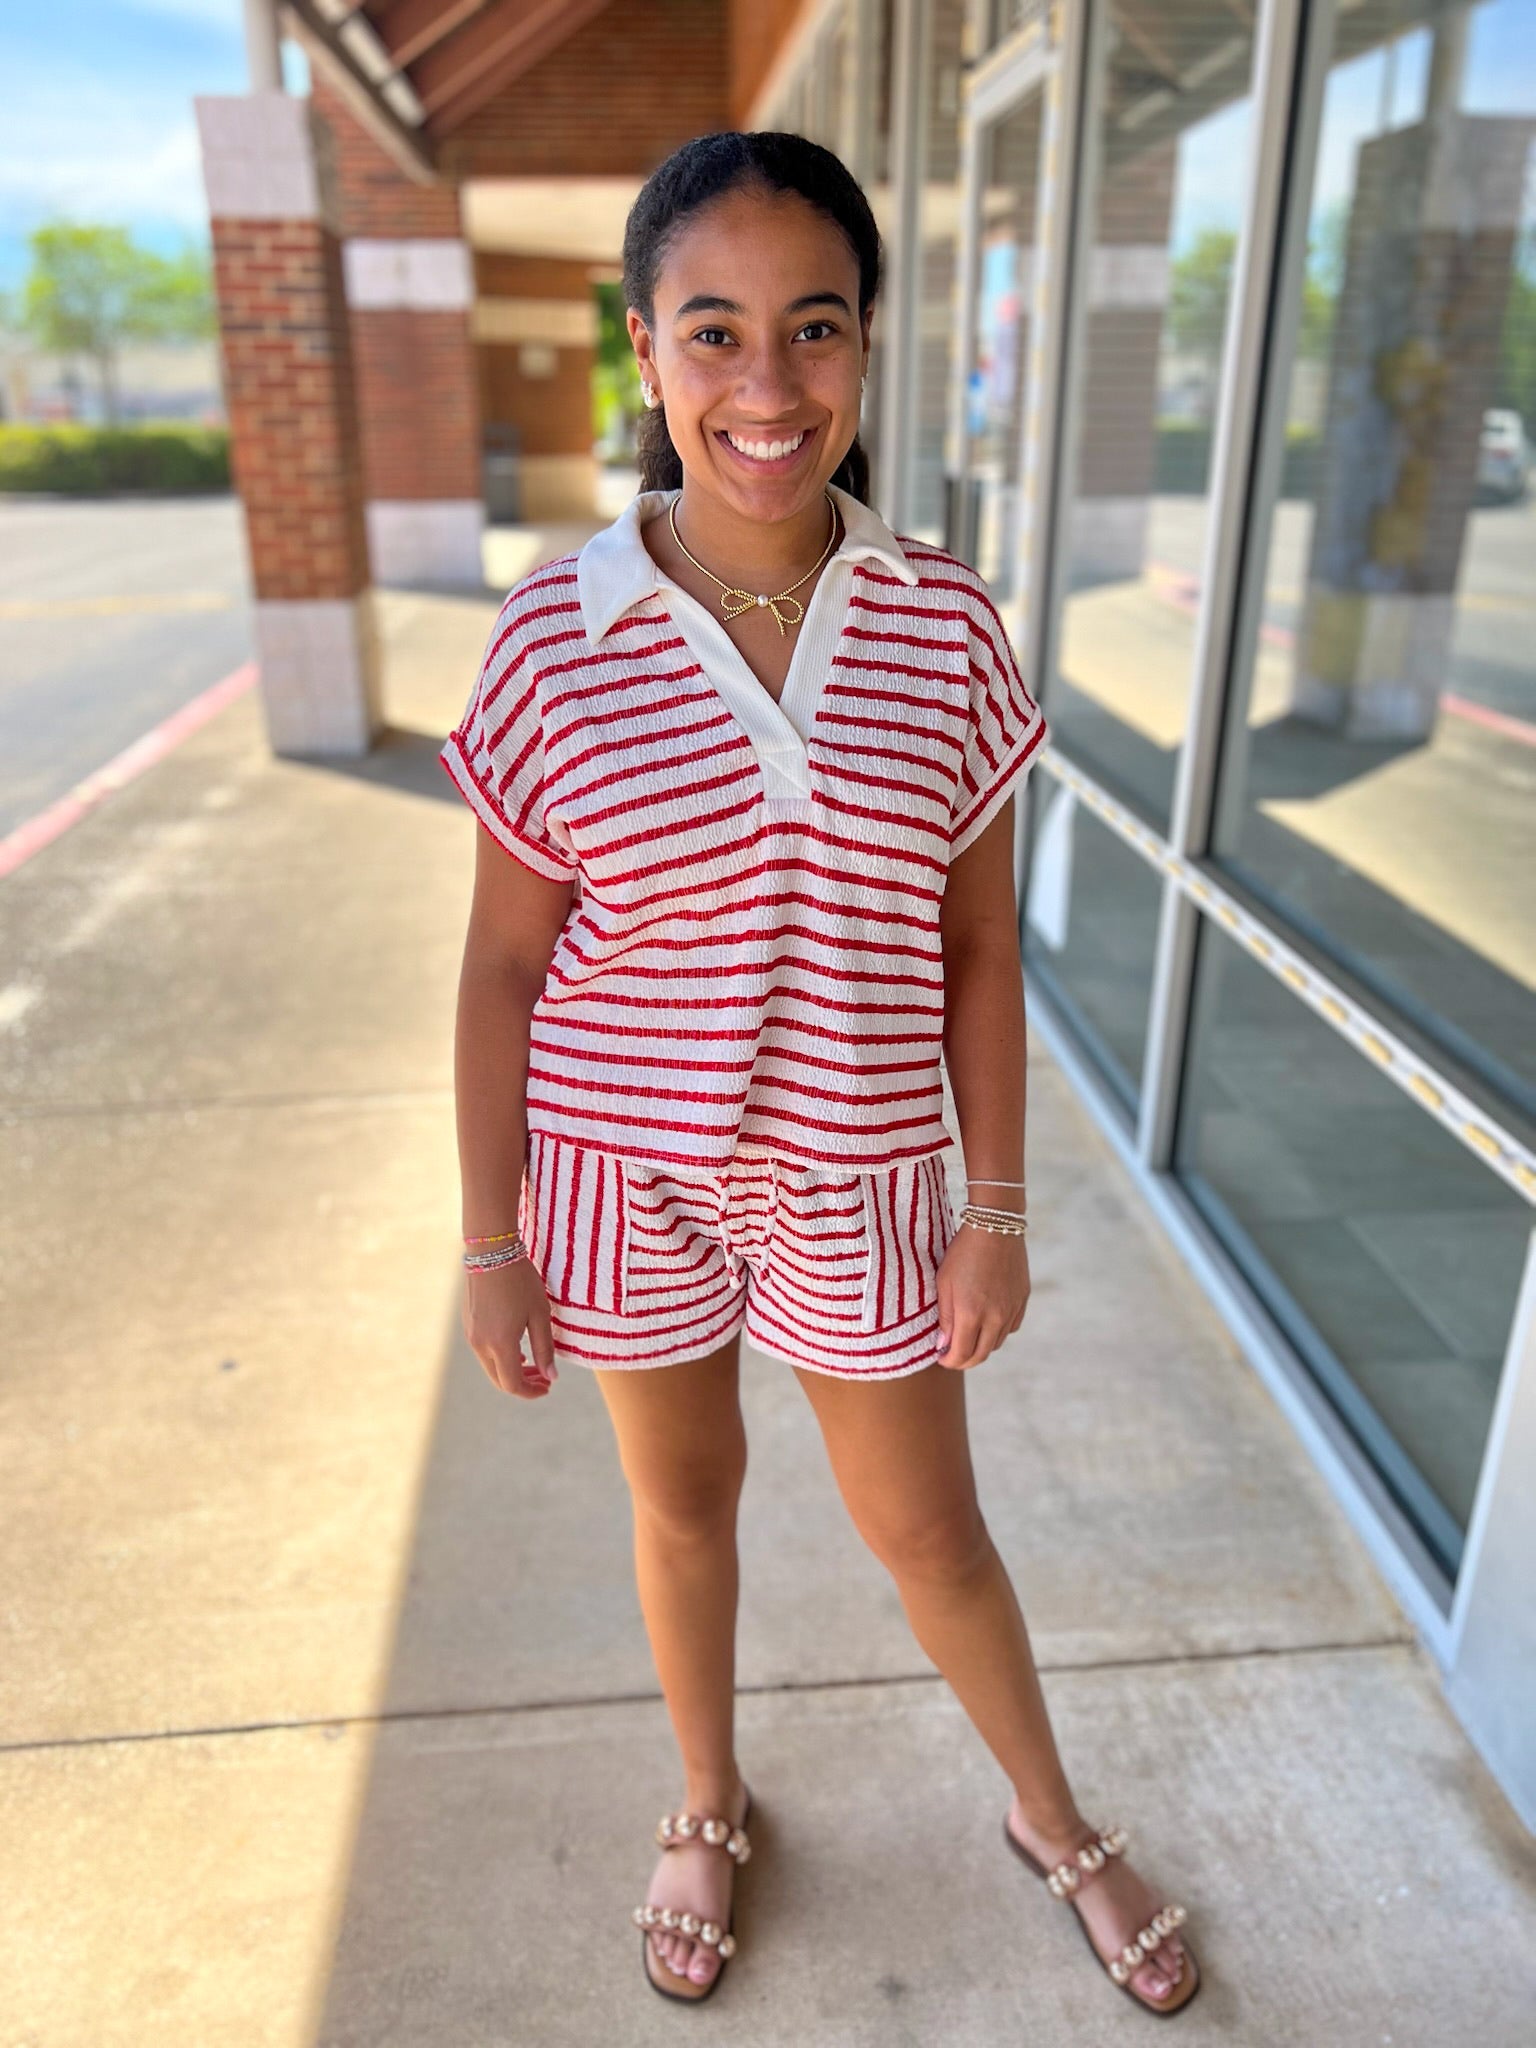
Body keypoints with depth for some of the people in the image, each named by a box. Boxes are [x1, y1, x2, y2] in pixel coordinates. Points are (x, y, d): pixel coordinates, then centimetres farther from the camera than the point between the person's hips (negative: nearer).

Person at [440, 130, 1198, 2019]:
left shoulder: (946, 627, -9)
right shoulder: (556, 638, -12)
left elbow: (976, 947, -2)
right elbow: (503, 966, -6)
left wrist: (998, 1208, 0)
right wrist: (490, 1238, -3)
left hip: (858, 1176, 1)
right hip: (626, 1165, 0)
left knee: (928, 1527, 17)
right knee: (683, 1493, 22)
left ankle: (1053, 1820, 48)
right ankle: (708, 1806, 52)